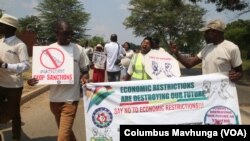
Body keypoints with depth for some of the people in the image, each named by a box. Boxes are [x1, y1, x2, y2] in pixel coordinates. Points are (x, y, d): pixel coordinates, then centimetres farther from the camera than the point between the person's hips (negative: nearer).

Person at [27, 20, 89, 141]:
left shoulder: (78, 49, -1)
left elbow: (84, 71, 5)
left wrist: (84, 77, -17)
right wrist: (33, 80, -14)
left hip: (71, 98, -3)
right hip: (54, 97, 3)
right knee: (65, 130, 21)